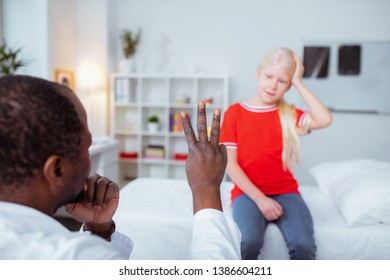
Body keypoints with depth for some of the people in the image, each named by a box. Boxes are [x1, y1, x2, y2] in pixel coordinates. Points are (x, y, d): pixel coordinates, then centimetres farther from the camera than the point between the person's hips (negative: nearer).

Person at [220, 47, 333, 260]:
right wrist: (259, 198, -13)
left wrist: (298, 83, -5)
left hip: (285, 192, 2)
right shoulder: (234, 112, 1)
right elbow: (230, 164, -4)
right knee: (249, 241, -32)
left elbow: (324, 120, -11)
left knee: (303, 245, -25)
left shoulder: (289, 114, 9)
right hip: (248, 193, -2)